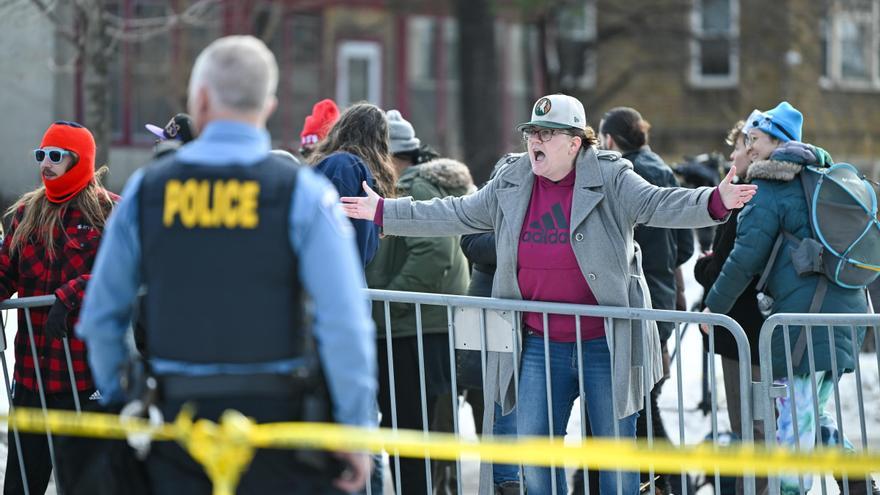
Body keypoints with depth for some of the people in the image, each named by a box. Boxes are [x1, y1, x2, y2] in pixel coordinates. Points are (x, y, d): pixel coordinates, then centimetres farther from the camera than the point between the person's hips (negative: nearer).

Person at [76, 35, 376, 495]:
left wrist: (120, 407, 19)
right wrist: (356, 430, -5)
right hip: (276, 419, -3)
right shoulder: (302, 193, -5)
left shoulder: (145, 190, 3)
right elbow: (344, 324, -11)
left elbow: (100, 318, 8)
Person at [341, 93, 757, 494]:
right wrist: (383, 212, 14)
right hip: (541, 344, 5)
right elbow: (455, 215, 14)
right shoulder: (509, 186, 7)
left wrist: (715, 202, -35)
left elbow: (660, 205, -17)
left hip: (606, 343, -4)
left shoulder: (610, 179, -7)